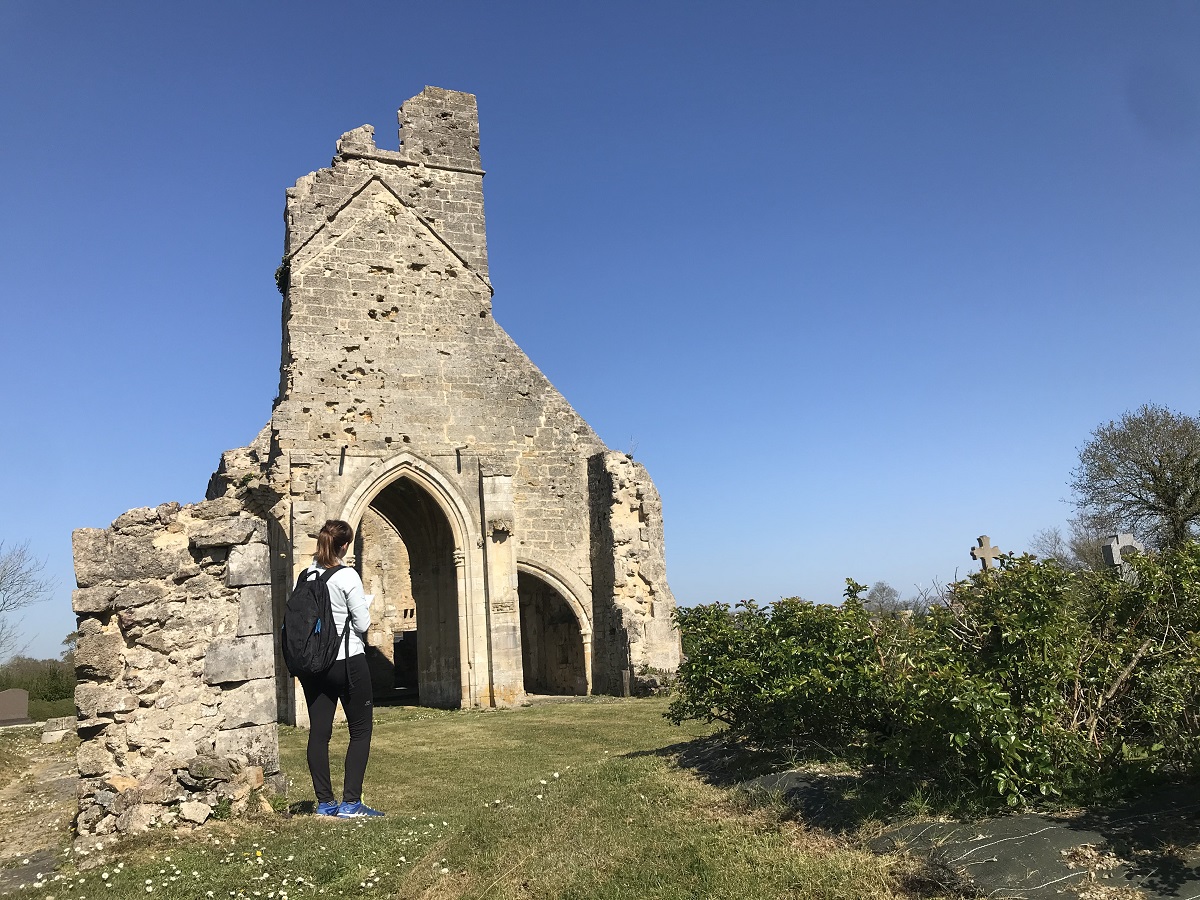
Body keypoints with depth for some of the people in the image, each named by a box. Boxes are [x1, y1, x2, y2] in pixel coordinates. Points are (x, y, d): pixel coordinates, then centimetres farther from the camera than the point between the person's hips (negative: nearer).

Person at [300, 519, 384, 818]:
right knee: (361, 730, 4)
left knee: (319, 732, 8)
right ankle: (351, 803, 0)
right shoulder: (347, 576, -13)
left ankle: (325, 802, 13)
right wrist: (364, 604, 8)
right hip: (348, 662, -5)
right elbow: (362, 624, -11)